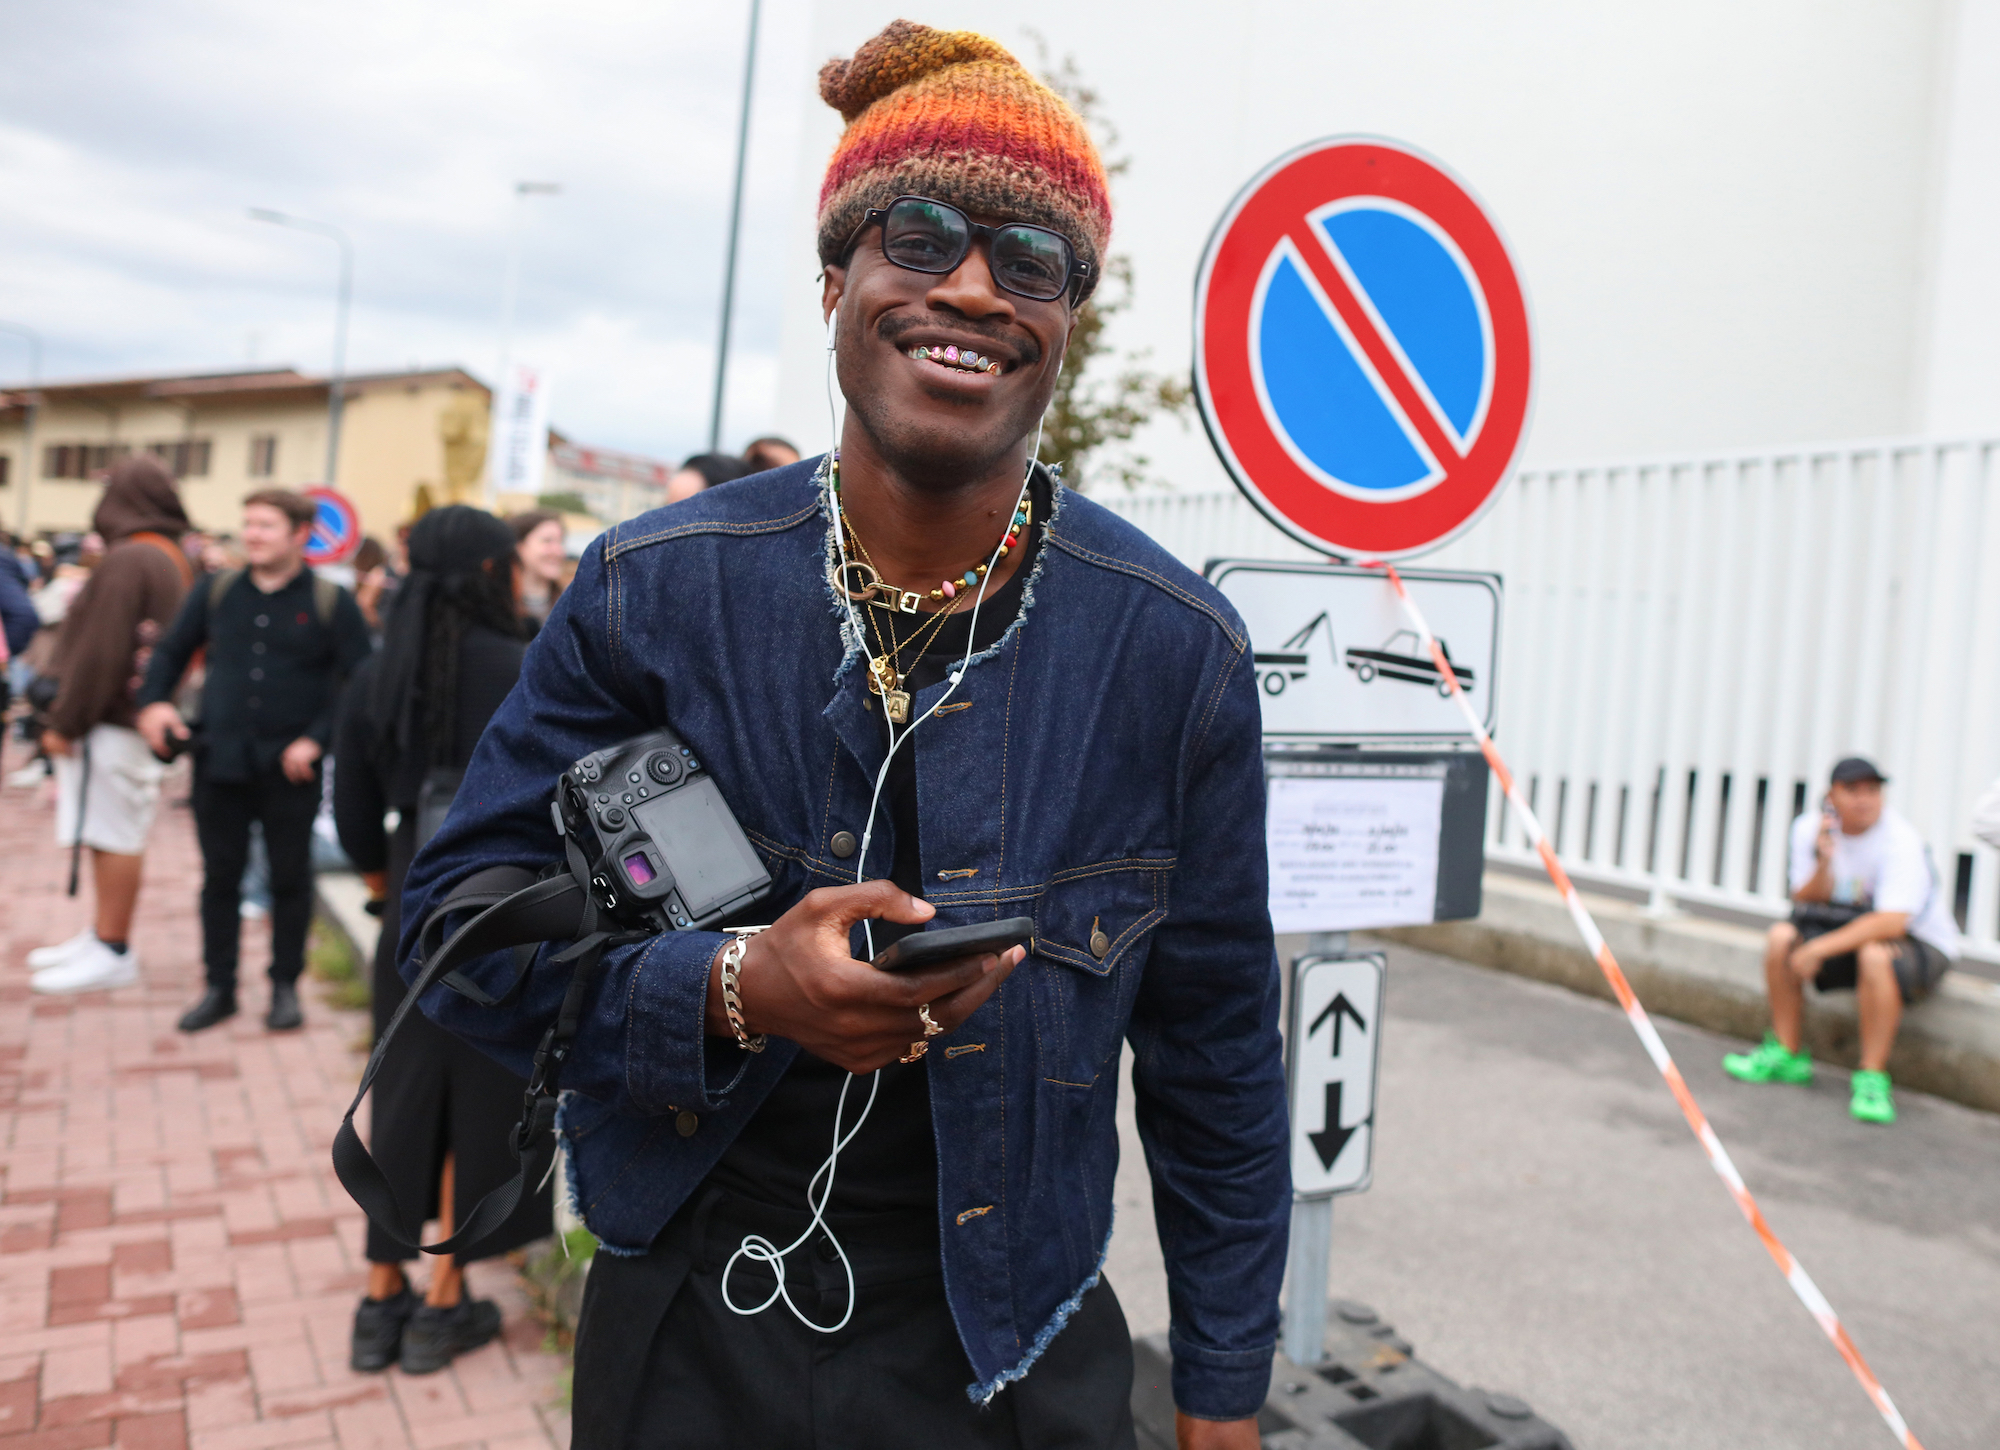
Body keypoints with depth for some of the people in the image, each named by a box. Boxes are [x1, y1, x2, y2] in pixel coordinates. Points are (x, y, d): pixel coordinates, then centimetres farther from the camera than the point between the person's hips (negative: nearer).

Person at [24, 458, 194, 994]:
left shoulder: (128, 559, -16)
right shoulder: (173, 558, 12)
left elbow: (100, 651, -19)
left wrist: (65, 721, -13)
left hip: (111, 722, -10)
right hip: (139, 714, 10)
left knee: (114, 834, -4)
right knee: (118, 833, 15)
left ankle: (113, 951, 2)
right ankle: (104, 934, 24)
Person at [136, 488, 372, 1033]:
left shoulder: (331, 602, -3)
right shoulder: (216, 592, 7)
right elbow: (172, 651, 16)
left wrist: (317, 739, -13)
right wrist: (154, 700, -2)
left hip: (290, 768, -3)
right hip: (220, 762, 3)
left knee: (290, 879, 7)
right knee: (220, 878, 9)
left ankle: (285, 986, 21)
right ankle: (219, 988, 21)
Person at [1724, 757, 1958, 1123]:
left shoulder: (1901, 841, -23)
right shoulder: (1809, 828, -7)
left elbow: (1891, 923, -33)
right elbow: (1806, 904, -7)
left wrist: (1819, 948, -34)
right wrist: (1823, 862, -26)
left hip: (1922, 944, -5)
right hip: (1850, 933, 5)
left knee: (1874, 954, -36)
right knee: (1781, 936, -16)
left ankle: (1872, 1076, -24)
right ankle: (1787, 1053, -2)